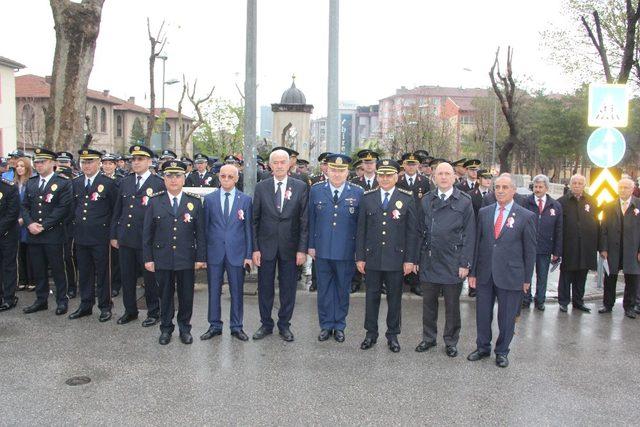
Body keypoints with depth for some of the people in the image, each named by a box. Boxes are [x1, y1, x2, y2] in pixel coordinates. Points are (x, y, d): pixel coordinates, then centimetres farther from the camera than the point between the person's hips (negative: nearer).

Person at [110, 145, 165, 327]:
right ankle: (130, 311, 29)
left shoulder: (159, 184, -6)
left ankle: (153, 312, 21)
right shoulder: (125, 182, 10)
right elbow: (117, 210, 14)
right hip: (125, 238, 5)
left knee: (150, 278, 6)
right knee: (127, 277, 13)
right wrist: (114, 235, 12)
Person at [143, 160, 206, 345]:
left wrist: (200, 257, -3)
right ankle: (166, 328, 26)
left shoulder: (195, 201, 1)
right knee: (165, 295, 10)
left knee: (186, 295, 9)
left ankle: (184, 328, 26)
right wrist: (148, 258, -1)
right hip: (162, 258, 0)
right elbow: (147, 232, 3)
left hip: (187, 259, 0)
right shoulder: (155, 201, 1)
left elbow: (200, 232, 1)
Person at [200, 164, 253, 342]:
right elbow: (205, 227, 6)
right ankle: (215, 325, 22)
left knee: (237, 292, 7)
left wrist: (249, 254, -2)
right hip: (214, 252, 1)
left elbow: (249, 229, 2)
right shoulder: (209, 199, 4)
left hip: (236, 252, -1)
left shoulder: (245, 200, 1)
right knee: (214, 291, 9)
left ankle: (236, 326, 20)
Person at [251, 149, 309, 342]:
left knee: (288, 288, 9)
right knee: (265, 288, 9)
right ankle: (266, 324, 25)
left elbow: (304, 220, -2)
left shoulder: (301, 187, -1)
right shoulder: (261, 187, 1)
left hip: (290, 247, -1)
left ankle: (284, 325, 24)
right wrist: (255, 248, -4)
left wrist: (302, 249, -7)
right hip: (266, 245, 1)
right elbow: (255, 220, 2)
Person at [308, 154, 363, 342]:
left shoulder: (357, 192, -2)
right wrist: (311, 245, 4)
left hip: (346, 252, -1)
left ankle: (339, 326, 25)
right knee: (324, 289, 10)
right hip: (322, 250, 1)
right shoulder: (316, 190, 2)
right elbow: (311, 219, 6)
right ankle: (326, 325, 24)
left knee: (343, 290, 10)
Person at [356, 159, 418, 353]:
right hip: (372, 257, 1)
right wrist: (360, 257, 1)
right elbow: (361, 229, 5)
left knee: (395, 298, 9)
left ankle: (393, 335, 23)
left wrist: (410, 259, -5)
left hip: (396, 259, -1)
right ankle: (371, 333, 23)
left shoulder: (407, 198, -1)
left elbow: (412, 231, -1)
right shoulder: (367, 198, 4)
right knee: (372, 296, 10)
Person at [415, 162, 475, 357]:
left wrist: (465, 263, -8)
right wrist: (417, 257, 5)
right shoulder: (427, 200, 6)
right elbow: (421, 230, 9)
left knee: (452, 304, 9)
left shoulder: (464, 201, -3)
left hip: (453, 263, -3)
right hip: (429, 261, 3)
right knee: (428, 302, 12)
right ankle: (429, 338, 28)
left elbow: (469, 235, -4)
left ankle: (451, 341, 24)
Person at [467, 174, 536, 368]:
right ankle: (483, 348, 31)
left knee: (506, 317, 9)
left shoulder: (526, 217, -4)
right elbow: (477, 243, 7)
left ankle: (502, 352, 27)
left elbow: (530, 250, -1)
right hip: (485, 274, 3)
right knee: (483, 314, 12)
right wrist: (473, 272, 5)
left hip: (510, 275, -3)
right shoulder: (484, 213, 5)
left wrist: (527, 279, -1)